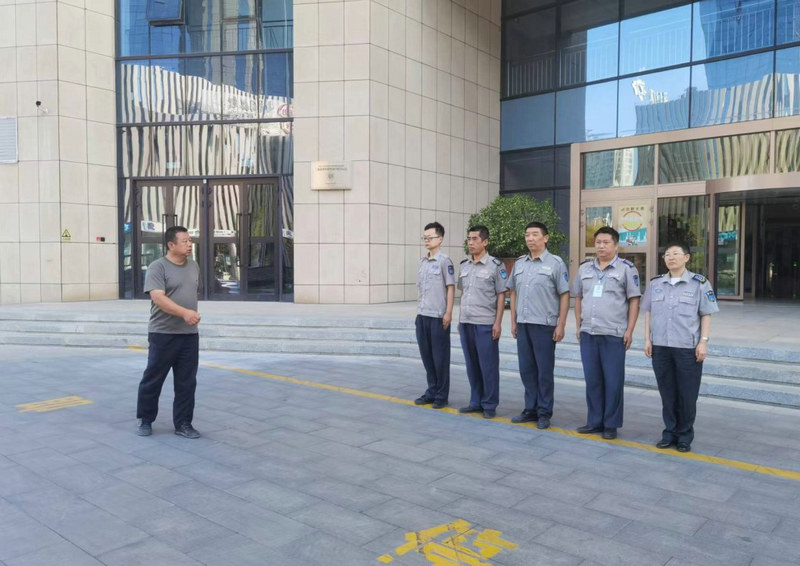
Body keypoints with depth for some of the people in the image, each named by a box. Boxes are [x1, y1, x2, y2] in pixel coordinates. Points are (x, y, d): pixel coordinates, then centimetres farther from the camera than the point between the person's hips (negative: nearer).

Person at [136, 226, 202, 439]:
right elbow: (158, 298, -21)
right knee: (153, 379, 7)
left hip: (189, 335, 5)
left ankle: (183, 423, 17)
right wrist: (184, 313, -31)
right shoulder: (158, 267, -10)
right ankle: (145, 420, 25)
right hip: (163, 334, -5)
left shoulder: (194, 266, 11)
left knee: (186, 382, 7)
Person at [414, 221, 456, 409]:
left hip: (439, 316, -7)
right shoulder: (422, 261, 12)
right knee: (426, 356, 13)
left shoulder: (444, 261, -7)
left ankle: (441, 395, 13)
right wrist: (419, 311, 16)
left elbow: (451, 288, -9)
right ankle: (431, 391, 24)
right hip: (422, 316, 7)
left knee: (440, 358, 3)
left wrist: (448, 313, -14)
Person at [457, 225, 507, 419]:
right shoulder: (464, 265, 11)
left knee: (488, 366, 2)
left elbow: (501, 295, -6)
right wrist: (460, 319, 13)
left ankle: (489, 405, 13)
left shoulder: (495, 265, -6)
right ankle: (475, 402, 23)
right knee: (472, 365, 12)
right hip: (466, 323, 6)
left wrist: (497, 323, -11)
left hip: (485, 324, -6)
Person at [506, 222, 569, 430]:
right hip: (523, 325, 5)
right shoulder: (519, 264, 11)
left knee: (544, 371, 3)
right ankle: (530, 410, 22)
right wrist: (513, 321, 11)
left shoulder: (555, 263, -5)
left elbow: (564, 295, -6)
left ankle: (544, 413, 14)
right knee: (526, 369, 11)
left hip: (544, 325, -5)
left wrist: (561, 325, -10)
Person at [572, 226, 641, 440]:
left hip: (614, 334, -4)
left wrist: (629, 330, -9)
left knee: (613, 381, 3)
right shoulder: (584, 268, 12)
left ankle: (611, 425, 15)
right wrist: (579, 326, 10)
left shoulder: (626, 268, -2)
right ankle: (594, 421, 23)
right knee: (592, 379, 11)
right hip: (588, 333, 4)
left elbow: (634, 300, -3)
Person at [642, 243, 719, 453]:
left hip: (688, 348, -3)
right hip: (660, 346, 3)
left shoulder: (699, 283, 0)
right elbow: (648, 312, 12)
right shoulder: (655, 283, 9)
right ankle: (670, 432, 21)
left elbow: (706, 315, 0)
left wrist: (703, 342, -7)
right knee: (667, 392, 10)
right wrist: (647, 339, 6)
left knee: (687, 394, 4)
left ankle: (685, 436, 17)